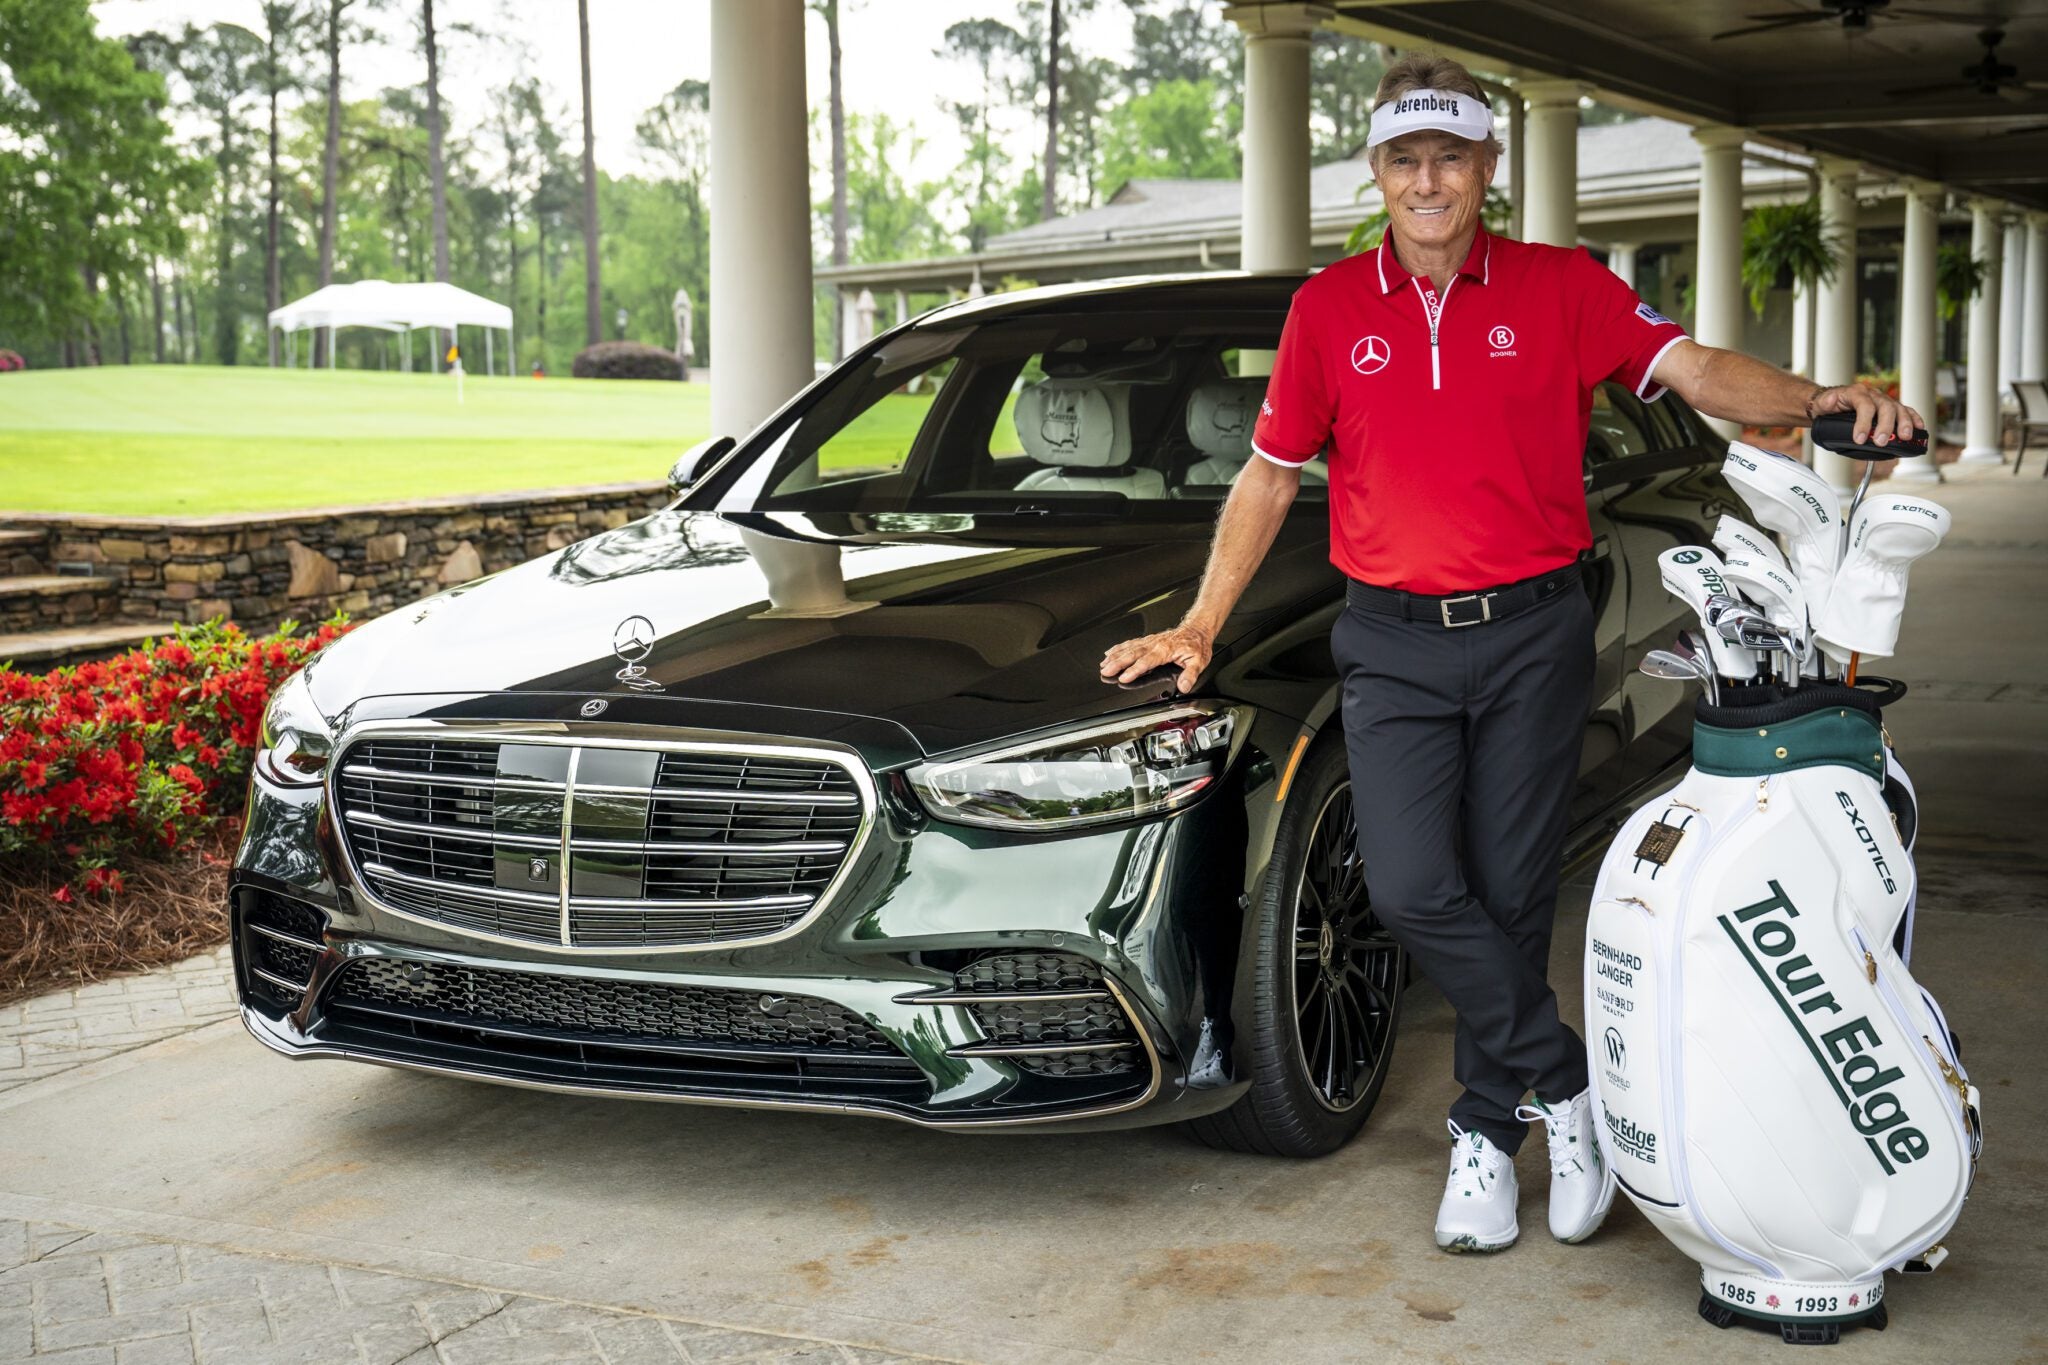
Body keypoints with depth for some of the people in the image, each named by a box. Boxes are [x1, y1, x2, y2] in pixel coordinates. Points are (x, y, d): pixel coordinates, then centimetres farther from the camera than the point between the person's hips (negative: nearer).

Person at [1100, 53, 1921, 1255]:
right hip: (1394, 645, 1)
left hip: (1533, 633, -1)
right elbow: (1270, 478, 12)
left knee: (1511, 897, 3)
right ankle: (1569, 1085, 4)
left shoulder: (1563, 288, 2)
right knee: (1410, 889, -14)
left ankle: (1488, 1132, 20)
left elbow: (1697, 370, -9)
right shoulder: (1331, 308, 6)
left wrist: (1821, 401, -29)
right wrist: (1200, 627, 9)